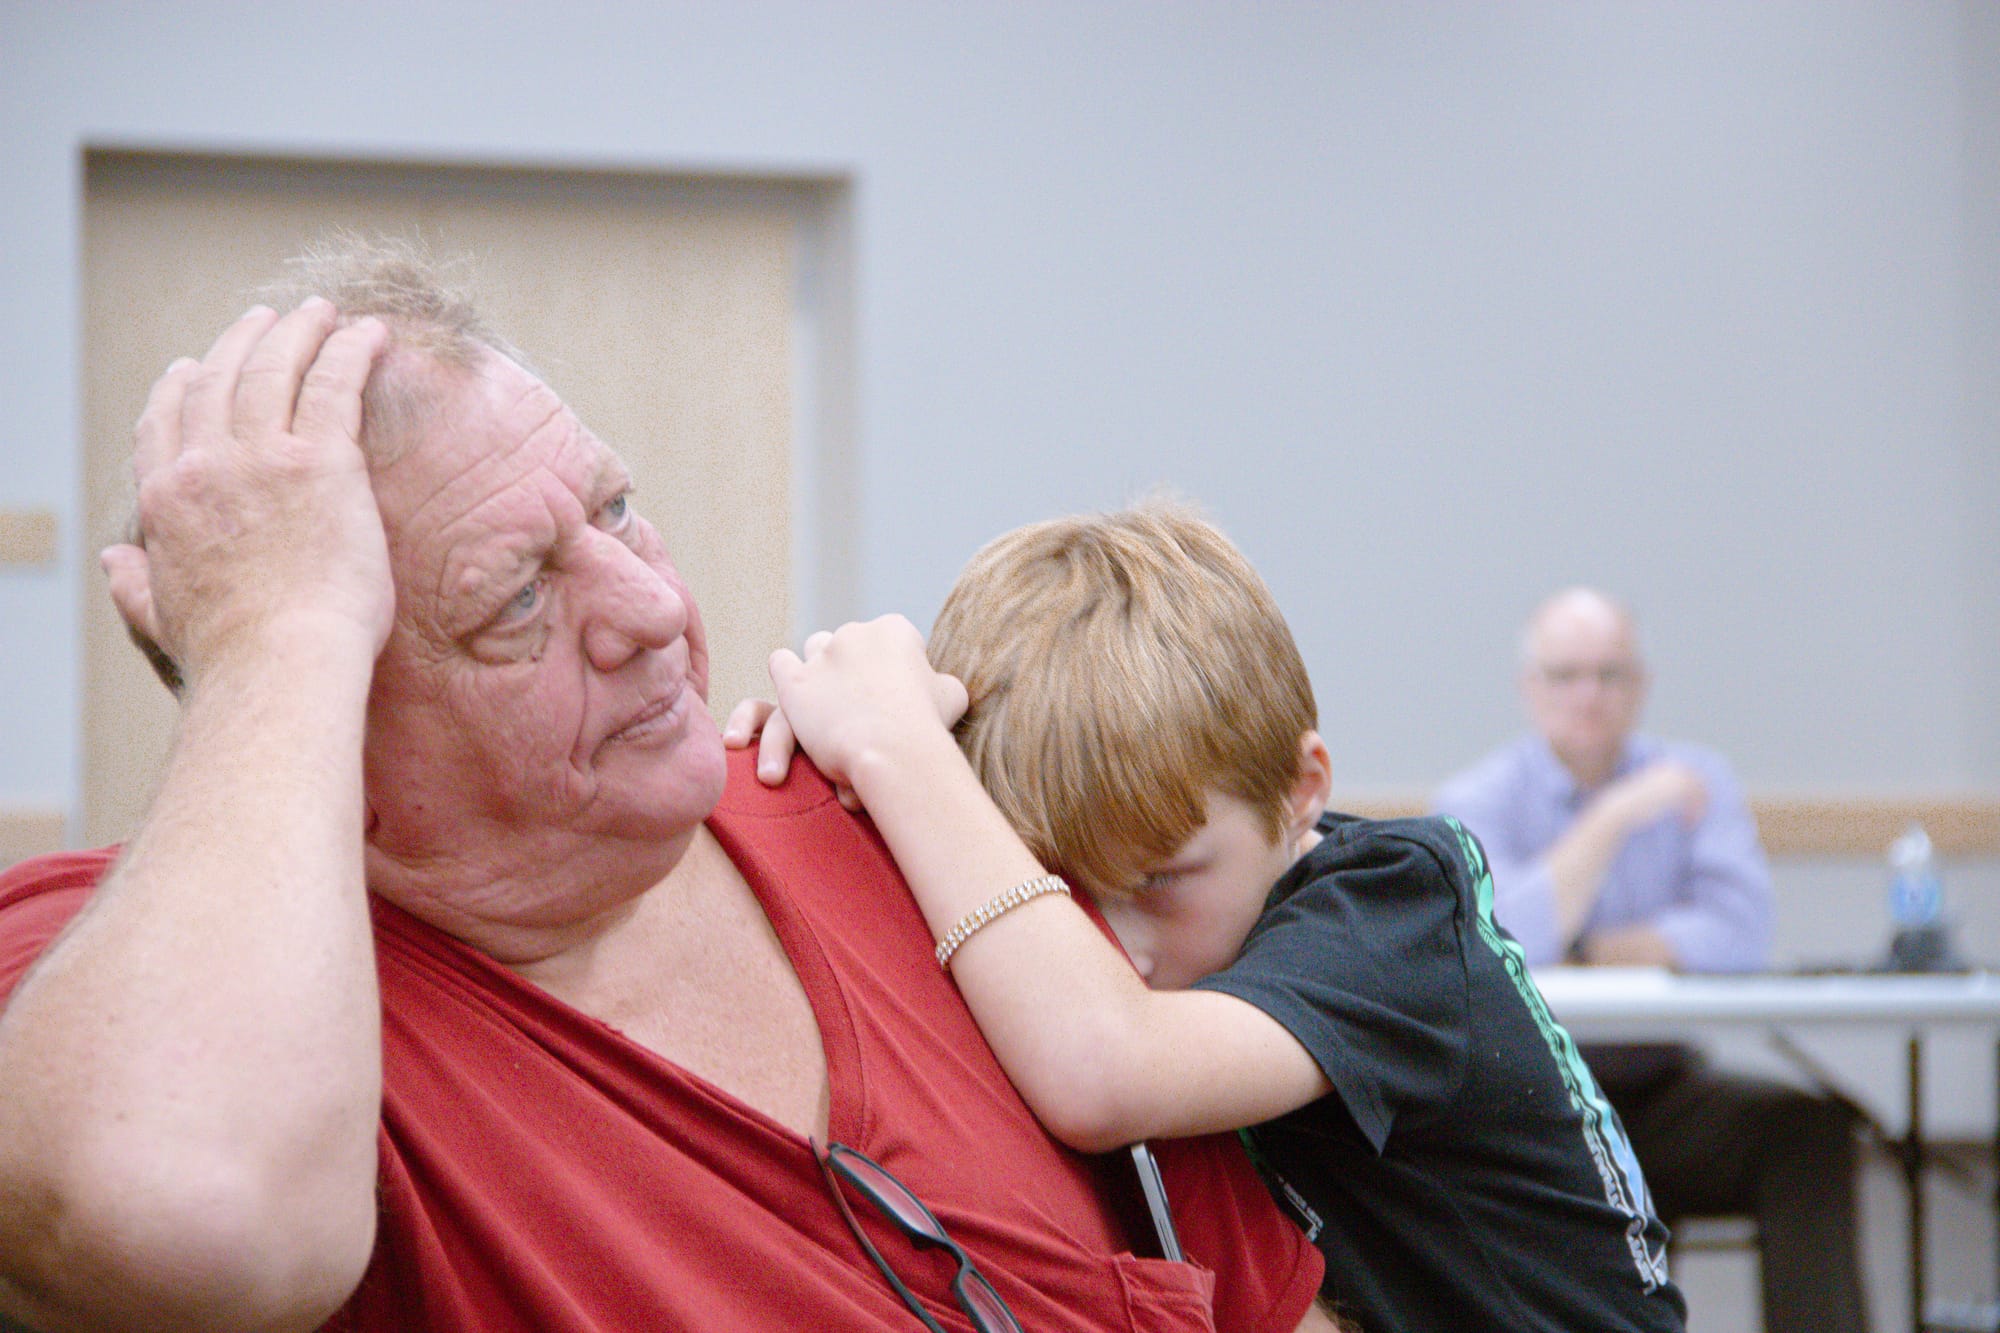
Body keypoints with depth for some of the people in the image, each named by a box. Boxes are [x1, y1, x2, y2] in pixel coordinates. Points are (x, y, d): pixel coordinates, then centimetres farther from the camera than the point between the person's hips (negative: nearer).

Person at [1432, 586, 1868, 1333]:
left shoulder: (1695, 781, 8)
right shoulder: (1477, 802, 1)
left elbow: (1738, 936, -9)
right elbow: (1504, 948, -20)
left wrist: (1583, 954, -9)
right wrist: (1616, 816, -16)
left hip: (1660, 1089, 2)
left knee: (1810, 1125, -25)